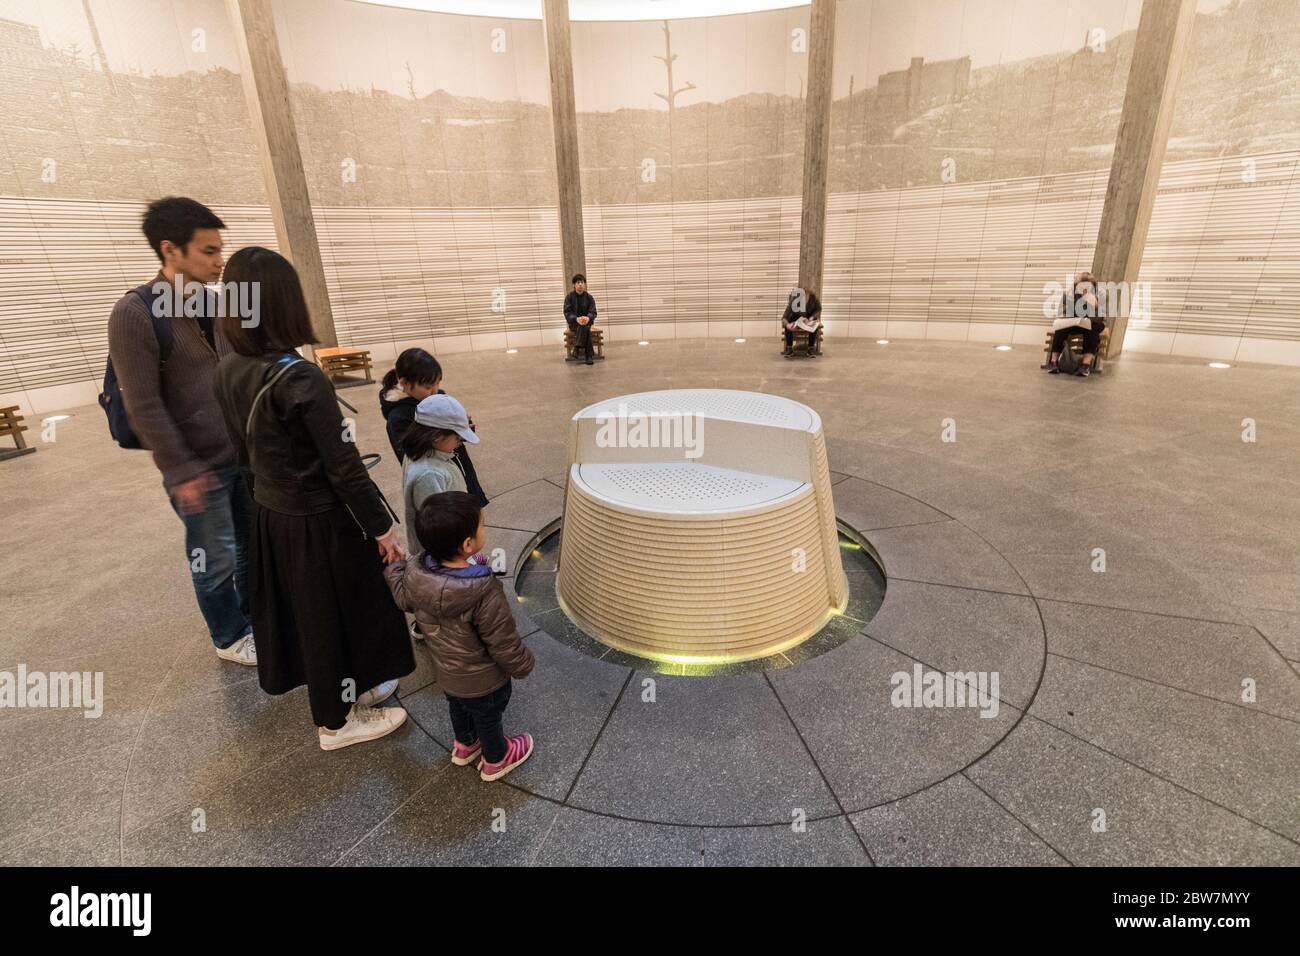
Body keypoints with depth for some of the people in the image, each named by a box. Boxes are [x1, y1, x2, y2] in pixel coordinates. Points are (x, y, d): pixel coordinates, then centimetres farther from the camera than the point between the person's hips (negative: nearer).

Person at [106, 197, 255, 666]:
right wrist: (182, 470, -17)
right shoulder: (135, 314, -15)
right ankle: (230, 638, 30)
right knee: (216, 560, 9)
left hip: (244, 455, 6)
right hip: (200, 468, -6)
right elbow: (144, 407, -16)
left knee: (253, 545, 18)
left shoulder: (213, 304, 4)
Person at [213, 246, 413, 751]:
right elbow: (343, 466, -22)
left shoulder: (228, 372, -2)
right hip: (319, 522, -8)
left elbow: (243, 454, 8)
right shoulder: (301, 378, -25)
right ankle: (338, 721, 30)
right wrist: (382, 525, -13)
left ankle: (346, 691, 44)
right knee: (336, 615, 11)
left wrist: (267, 498, 21)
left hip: (269, 517, 8)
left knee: (302, 614, 22)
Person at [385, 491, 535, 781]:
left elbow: (402, 597, 0)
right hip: (483, 681, -5)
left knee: (458, 707, 33)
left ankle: (465, 746, 61)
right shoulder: (486, 596, -41)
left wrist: (394, 566, 19)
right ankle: (495, 760, 51)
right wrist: (522, 666, -7)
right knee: (488, 718, 23)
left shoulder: (415, 573, -24)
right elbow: (505, 645, -28)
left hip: (445, 672, 6)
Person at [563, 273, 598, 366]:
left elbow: (593, 312, -5)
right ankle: (588, 355, -36)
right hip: (573, 323, -1)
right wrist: (576, 319, -29)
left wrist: (588, 318, -30)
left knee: (585, 325, -36)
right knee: (585, 328, -34)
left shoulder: (589, 297, 4)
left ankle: (577, 347, -34)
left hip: (587, 321, 2)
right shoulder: (569, 297, 0)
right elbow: (567, 313, -8)